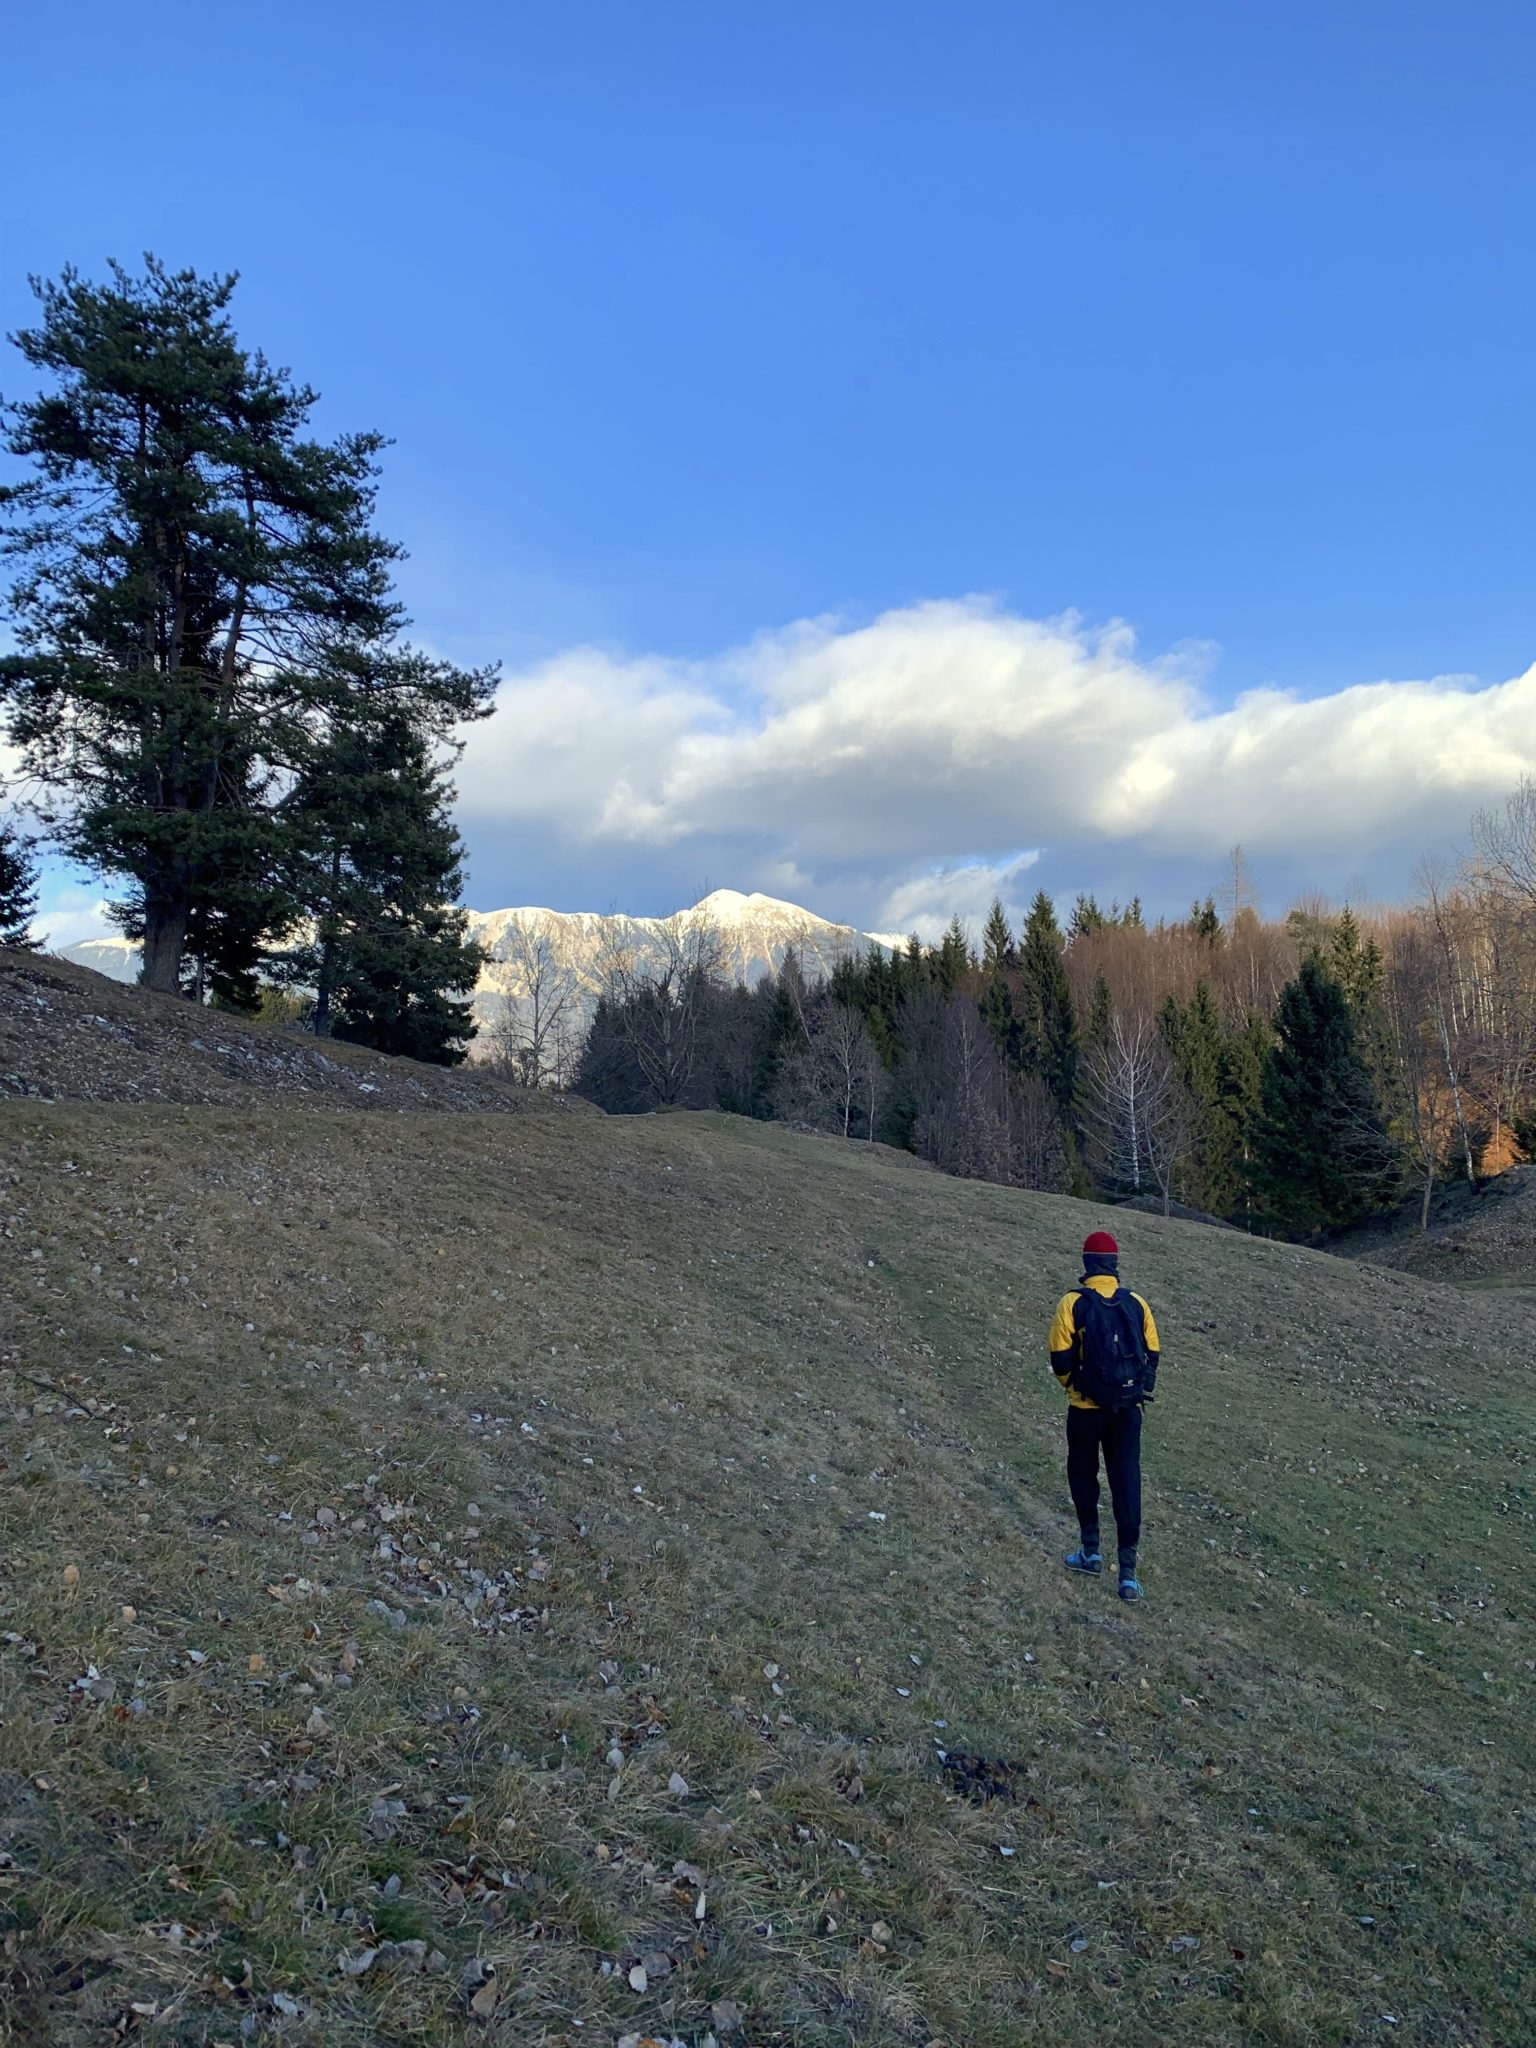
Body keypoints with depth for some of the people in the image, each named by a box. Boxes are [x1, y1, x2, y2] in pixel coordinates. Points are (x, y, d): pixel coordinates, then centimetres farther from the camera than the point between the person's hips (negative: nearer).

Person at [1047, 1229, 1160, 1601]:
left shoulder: (1073, 1303, -10)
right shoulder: (1136, 1303, -1)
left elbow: (1060, 1359, -9)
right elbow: (1152, 1354, 4)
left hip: (1086, 1409, -2)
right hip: (1129, 1410, 2)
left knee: (1083, 1475, 19)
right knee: (1126, 1484, 6)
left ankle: (1091, 1551, 25)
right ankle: (1128, 1571, 4)